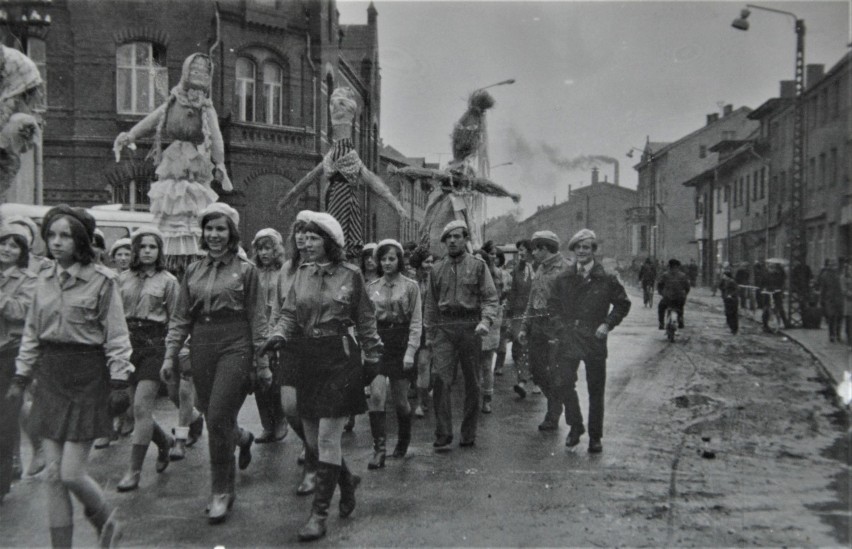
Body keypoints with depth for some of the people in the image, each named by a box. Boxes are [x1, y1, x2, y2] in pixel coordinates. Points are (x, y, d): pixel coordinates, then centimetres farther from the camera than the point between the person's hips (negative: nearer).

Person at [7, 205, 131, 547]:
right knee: (53, 475, 7)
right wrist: (20, 377, 13)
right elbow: (31, 333, 15)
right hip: (50, 378, 6)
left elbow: (116, 337, -9)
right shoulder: (44, 279, 7)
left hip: (87, 378, -5)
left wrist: (118, 382, -12)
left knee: (71, 474, -3)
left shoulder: (102, 280, -9)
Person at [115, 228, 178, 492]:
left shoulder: (168, 281, -1)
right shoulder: (123, 279, 9)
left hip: (155, 343, -4)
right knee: (138, 408, 9)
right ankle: (164, 441, 37)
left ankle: (134, 471, 2)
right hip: (128, 341, 4)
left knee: (141, 408, -7)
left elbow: (175, 319, 0)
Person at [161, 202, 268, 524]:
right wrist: (170, 355, 4)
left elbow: (257, 319, 0)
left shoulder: (245, 270, 0)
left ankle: (222, 491, 6)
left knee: (219, 417, -9)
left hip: (234, 346, -4)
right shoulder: (193, 271, 11)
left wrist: (262, 364, -2)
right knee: (212, 417, 9)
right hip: (201, 347, 4)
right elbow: (180, 318, 12)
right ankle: (242, 438, 44)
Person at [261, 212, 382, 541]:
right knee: (312, 437, 11)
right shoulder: (302, 274, 8)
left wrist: (372, 358, 2)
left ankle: (319, 514, 7)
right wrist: (277, 335, -11)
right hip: (308, 359, 5)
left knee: (328, 438, -4)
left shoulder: (350, 275, -3)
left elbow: (365, 321, 2)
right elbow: (289, 314, 8)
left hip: (340, 358, -5)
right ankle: (347, 480, 38)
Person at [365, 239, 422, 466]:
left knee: (400, 399, 6)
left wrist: (411, 351, -11)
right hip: (377, 343, 2)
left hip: (401, 344, -2)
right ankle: (379, 449, -8)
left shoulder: (410, 286, 1)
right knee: (376, 394, -14)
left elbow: (416, 322, -3)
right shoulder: (371, 287, 8)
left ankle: (404, 441, 32)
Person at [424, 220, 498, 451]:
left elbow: (490, 298, -1)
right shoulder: (437, 269, 12)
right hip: (444, 328, 1)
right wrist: (429, 334, 14)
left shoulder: (478, 266, 4)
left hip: (470, 327, -1)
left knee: (472, 382, 7)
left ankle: (469, 434, 20)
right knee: (440, 378, -11)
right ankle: (443, 435, -4)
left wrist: (486, 321, -19)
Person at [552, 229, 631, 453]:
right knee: (565, 385, -1)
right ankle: (575, 426, 21)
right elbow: (555, 304, 17)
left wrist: (607, 324, -6)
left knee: (596, 391, 6)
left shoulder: (606, 279, -4)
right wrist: (561, 325, 4)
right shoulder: (563, 278, 5)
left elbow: (623, 304, 5)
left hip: (594, 341, -2)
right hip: (569, 340, 2)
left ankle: (595, 437, 19)